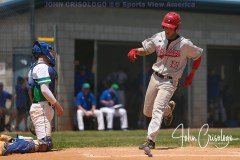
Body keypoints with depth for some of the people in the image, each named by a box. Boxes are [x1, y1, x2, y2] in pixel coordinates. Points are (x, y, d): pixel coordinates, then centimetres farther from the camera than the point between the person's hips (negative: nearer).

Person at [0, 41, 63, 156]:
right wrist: (57, 105, -15)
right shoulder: (42, 67, -9)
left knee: (45, 143, 11)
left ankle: (13, 142, 6)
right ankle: (10, 146, -24)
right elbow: (44, 89, -19)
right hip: (41, 108, -10)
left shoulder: (35, 67, 21)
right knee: (45, 144, -19)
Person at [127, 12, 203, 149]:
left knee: (157, 111, -19)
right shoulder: (159, 38, -2)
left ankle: (151, 140, -21)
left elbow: (198, 56, 2)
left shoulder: (185, 44, -13)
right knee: (147, 112, 15)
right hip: (155, 77, 6)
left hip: (170, 81, -5)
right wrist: (135, 51, -14)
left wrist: (191, 75, 2)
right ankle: (168, 108, 43)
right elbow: (145, 50, 8)